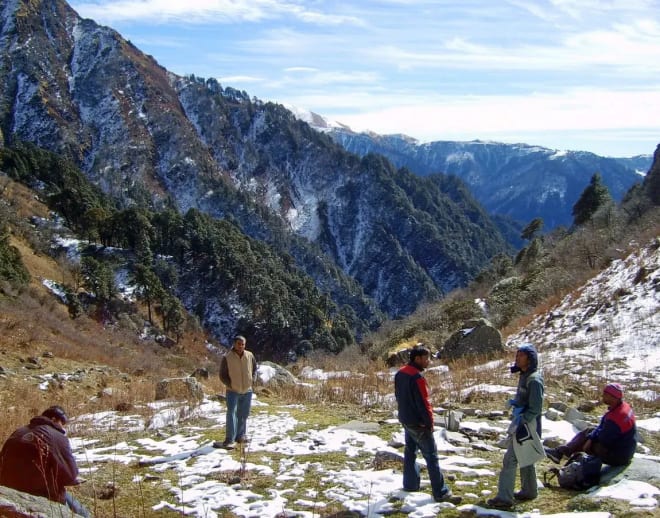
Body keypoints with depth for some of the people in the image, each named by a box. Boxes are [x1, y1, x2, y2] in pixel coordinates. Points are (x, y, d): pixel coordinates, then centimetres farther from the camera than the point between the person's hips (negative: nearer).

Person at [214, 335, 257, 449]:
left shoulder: (250, 356, -1)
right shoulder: (227, 358, -11)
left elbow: (254, 369, 15)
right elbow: (222, 375, -4)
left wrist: (252, 380, 2)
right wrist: (231, 385, -12)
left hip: (247, 391, 4)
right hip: (233, 391, -4)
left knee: (243, 415, 12)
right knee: (231, 414, -13)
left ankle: (240, 435, 27)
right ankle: (230, 440, -14)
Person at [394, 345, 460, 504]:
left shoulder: (400, 373, 6)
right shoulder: (417, 377, -22)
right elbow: (423, 402, -21)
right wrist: (429, 421, -11)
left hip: (405, 419, 9)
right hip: (418, 423, -9)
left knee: (410, 452, 19)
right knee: (431, 456, -6)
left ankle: (410, 484, 28)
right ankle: (441, 493, -5)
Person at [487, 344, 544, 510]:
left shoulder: (534, 379, -19)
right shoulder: (525, 376, 10)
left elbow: (536, 408, -23)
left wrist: (521, 420, -27)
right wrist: (516, 403, 9)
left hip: (526, 426, -10)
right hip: (521, 423, 10)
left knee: (510, 460, -8)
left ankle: (504, 498, -5)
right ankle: (529, 491, 32)